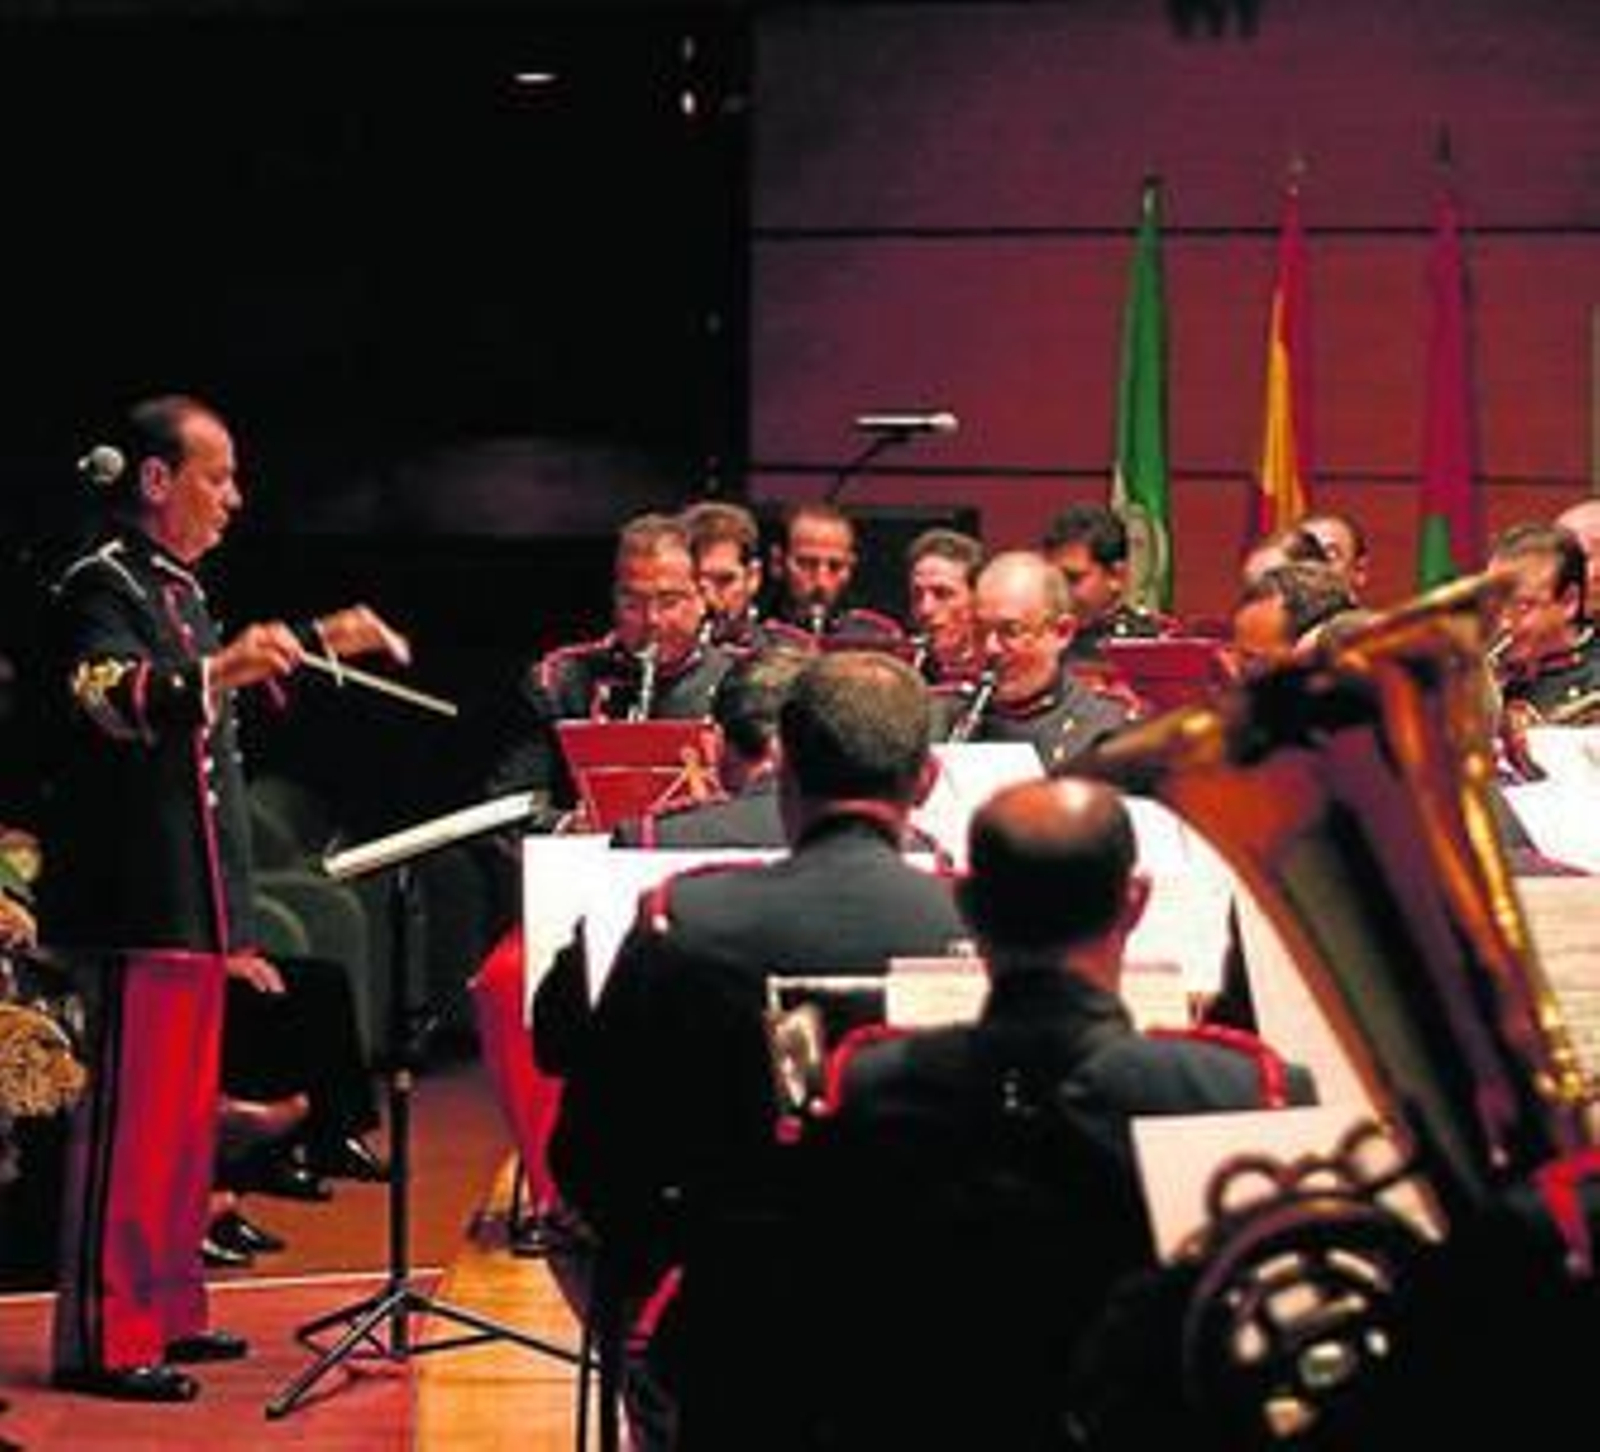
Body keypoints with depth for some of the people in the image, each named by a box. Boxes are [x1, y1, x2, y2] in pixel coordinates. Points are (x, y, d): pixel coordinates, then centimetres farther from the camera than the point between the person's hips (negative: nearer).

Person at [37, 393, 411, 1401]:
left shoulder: (180, 592, 17)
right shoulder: (101, 586, -13)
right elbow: (107, 696, -34)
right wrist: (219, 673, -49)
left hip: (192, 901, 10)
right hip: (138, 901, -10)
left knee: (186, 1113, 15)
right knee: (131, 1111, -9)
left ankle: (166, 1314, 23)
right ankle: (104, 1338, -6)